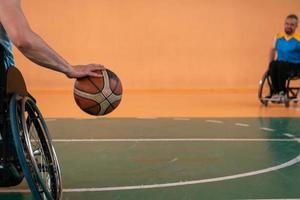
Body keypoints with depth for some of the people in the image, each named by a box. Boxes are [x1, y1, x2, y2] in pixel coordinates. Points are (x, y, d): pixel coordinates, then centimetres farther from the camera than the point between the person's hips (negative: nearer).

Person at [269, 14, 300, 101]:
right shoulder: (278, 37, 8)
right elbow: (273, 49, 21)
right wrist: (270, 63, 10)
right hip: (281, 64, 4)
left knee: (281, 65, -34)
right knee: (273, 65, -30)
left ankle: (282, 92, -21)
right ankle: (275, 92, -21)